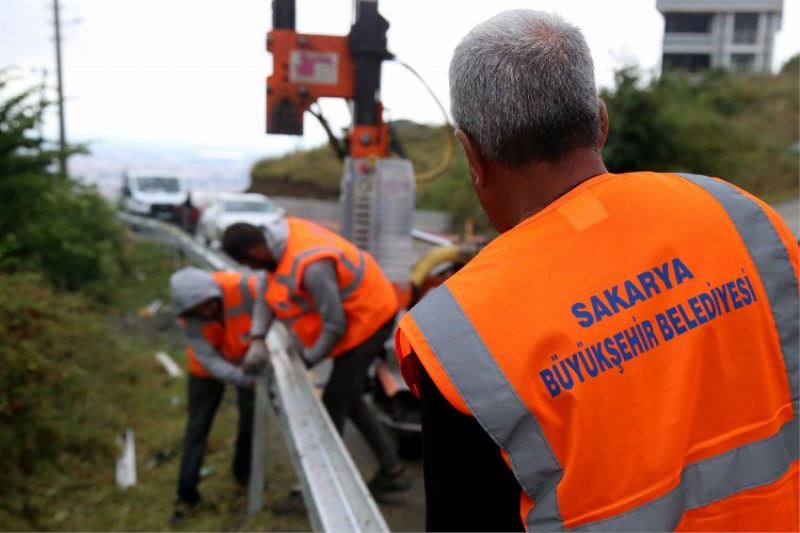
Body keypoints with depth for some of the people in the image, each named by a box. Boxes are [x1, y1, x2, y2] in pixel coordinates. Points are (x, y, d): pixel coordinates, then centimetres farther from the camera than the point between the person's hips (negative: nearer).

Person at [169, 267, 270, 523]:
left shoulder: (239, 285, -37)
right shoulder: (188, 319, -31)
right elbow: (211, 361, -34)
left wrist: (258, 337, -55)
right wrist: (247, 380, -47)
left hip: (247, 358, 1)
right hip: (208, 369, 0)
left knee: (251, 418, 8)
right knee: (197, 426, 2)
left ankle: (244, 472, 34)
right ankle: (186, 493, 16)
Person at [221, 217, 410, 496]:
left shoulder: (310, 266, -35)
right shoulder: (280, 231, -7)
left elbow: (335, 325, -26)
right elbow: (269, 286, 7)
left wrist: (309, 359, -9)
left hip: (365, 321, -10)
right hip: (365, 313, 10)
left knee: (334, 405, -1)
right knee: (348, 399, 18)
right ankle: (392, 470, 27)